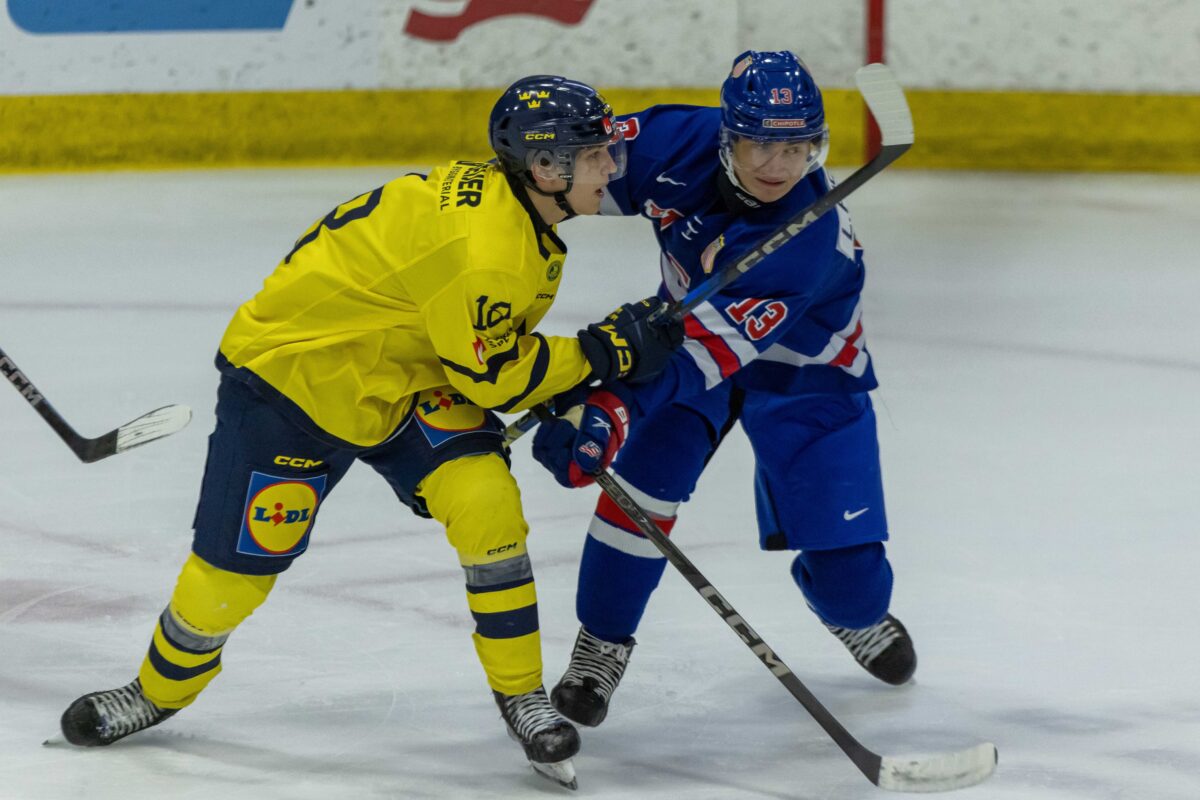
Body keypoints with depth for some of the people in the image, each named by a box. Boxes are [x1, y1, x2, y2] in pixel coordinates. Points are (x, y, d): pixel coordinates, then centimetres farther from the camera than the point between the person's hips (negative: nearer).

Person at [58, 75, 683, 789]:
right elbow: (488, 378, -24)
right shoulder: (479, 246, -32)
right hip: (292, 374, -8)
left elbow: (505, 352, 14)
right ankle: (161, 690, 29)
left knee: (486, 505, -16)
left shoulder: (525, 217, -2)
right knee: (238, 564, 1)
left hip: (406, 379, 8)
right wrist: (603, 353, -20)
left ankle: (523, 697, -4)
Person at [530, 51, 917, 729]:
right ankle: (601, 645, 2)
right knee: (647, 474, -17)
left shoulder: (812, 236, -39)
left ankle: (859, 615, 33)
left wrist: (611, 408, -55)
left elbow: (708, 348, -45)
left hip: (800, 363, -3)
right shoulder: (675, 143, -28)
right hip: (691, 314, 3)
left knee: (844, 555, -5)